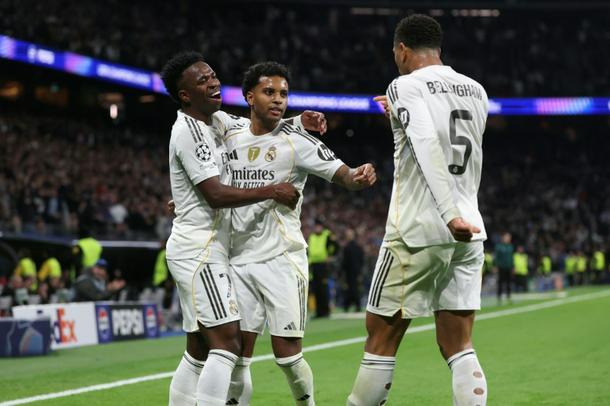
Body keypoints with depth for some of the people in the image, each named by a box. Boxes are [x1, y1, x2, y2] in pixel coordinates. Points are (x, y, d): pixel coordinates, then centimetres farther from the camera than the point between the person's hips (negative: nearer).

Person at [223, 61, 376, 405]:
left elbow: (343, 174, -17)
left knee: (287, 353, -4)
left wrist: (359, 177, -39)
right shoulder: (230, 139, 8)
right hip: (239, 260, 4)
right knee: (237, 355, 2)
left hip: (282, 259, -4)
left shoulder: (296, 141, -6)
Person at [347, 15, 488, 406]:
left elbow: (428, 146, -21)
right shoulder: (476, 90, 14)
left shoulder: (406, 86, -6)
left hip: (418, 232, -6)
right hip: (469, 235, 6)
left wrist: (450, 214, -28)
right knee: (459, 348, 6)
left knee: (381, 341, 5)